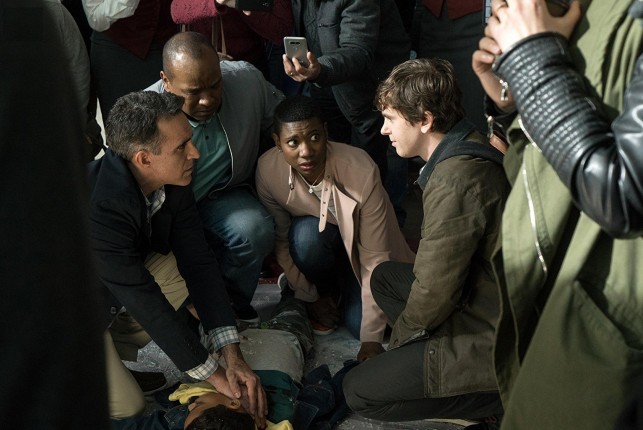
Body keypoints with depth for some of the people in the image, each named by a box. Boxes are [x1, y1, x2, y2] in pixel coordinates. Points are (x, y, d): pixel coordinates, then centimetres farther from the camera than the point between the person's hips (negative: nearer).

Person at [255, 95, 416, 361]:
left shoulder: (362, 172, -34)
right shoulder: (268, 169, -27)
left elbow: (375, 258, -28)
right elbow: (280, 241, -13)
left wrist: (371, 338, -27)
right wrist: (309, 297, -8)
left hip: (356, 242, -1)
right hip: (316, 240, 1)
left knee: (360, 324, -20)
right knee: (306, 233, -35)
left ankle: (345, 285, 16)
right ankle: (325, 290, -1)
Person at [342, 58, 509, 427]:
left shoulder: (455, 180, -28)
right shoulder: (471, 148, 4)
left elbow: (433, 293, -23)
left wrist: (402, 333, -4)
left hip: (496, 346, -10)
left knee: (358, 392, -6)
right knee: (385, 276, 21)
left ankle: (502, 399, -3)